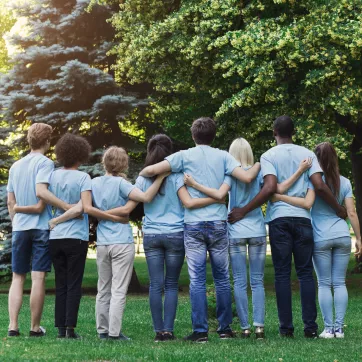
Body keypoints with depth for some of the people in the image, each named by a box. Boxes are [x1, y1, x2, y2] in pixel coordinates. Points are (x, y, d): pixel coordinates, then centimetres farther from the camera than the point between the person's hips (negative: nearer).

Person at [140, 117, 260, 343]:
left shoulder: (185, 156, 1)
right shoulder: (222, 156, 4)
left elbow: (152, 170, -6)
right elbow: (247, 177, -7)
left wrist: (142, 173, 16)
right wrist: (259, 166, 13)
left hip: (193, 224, -1)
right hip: (218, 223, 1)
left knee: (197, 280, 1)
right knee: (222, 278, 10)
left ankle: (200, 331, 0)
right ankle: (225, 328, 15)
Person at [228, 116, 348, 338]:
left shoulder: (269, 156, 2)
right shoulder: (307, 154, 8)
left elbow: (270, 188, -13)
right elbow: (320, 187, -3)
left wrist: (244, 211, -9)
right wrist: (338, 209, 11)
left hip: (279, 219, -1)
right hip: (302, 218, 1)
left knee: (282, 274, 3)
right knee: (306, 273, 7)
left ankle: (286, 327, 3)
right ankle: (310, 326, 4)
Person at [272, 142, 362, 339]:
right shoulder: (345, 182, 6)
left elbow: (307, 203, -22)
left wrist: (279, 197, -19)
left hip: (321, 238, -3)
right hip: (342, 236, 3)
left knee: (324, 283, 3)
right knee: (339, 282, 7)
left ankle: (329, 328, 2)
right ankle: (339, 327, 6)